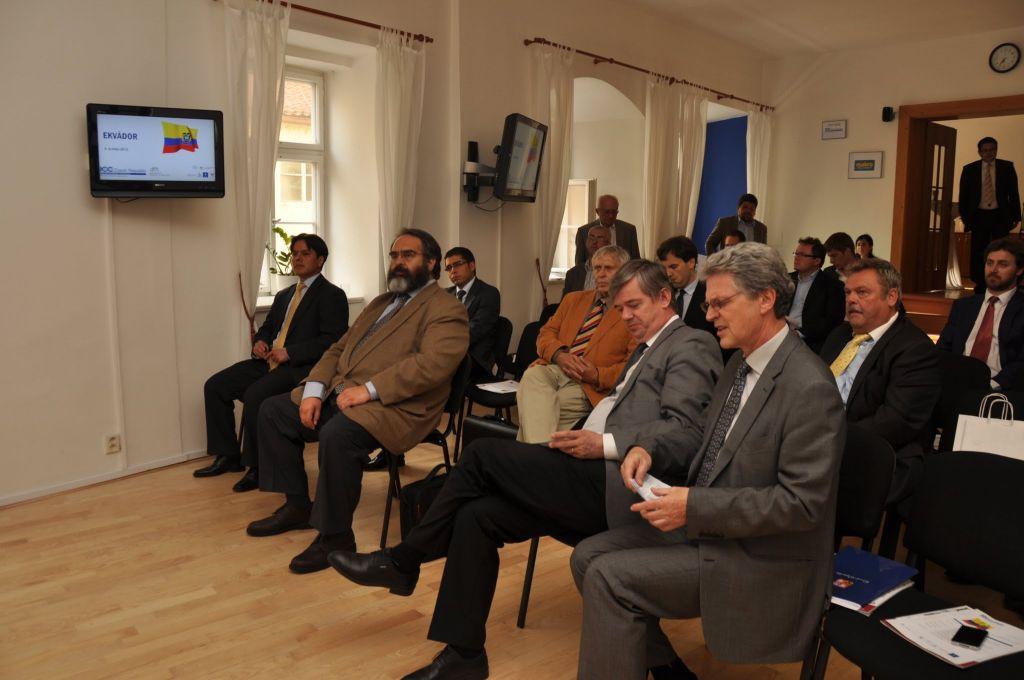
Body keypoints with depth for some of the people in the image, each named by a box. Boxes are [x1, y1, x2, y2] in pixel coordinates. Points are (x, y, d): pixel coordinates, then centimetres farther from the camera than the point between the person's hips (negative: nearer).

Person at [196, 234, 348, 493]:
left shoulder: (332, 295, -4)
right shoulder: (283, 295, 22)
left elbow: (332, 341, -14)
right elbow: (266, 328, 30)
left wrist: (289, 353, -19)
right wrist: (259, 342, 5)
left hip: (301, 367, -8)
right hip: (269, 361, 9)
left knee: (254, 395, -30)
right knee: (215, 385, -2)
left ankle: (257, 466, -14)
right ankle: (228, 456, 8)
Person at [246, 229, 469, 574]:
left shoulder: (446, 309, -3)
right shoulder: (381, 302, 25)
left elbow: (433, 363, -21)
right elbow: (338, 349, 20)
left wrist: (369, 389, -24)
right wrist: (314, 390, 2)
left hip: (393, 407, -9)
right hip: (339, 393, 9)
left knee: (338, 435, -35)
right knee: (272, 410, 5)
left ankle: (336, 537, -15)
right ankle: (297, 506, 14)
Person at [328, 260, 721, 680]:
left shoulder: (691, 346, -3)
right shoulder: (647, 349, 27)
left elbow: (684, 436, -15)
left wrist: (604, 445, -20)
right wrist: (584, 439, 4)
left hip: (619, 485, -9)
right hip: (598, 478, 9)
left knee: (484, 454, -16)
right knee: (477, 515, -7)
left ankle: (403, 561, 1)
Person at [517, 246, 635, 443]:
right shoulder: (573, 299, 26)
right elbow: (546, 333, 17)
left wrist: (598, 375, -16)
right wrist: (559, 355, -6)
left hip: (589, 386, -4)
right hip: (552, 368, 4)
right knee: (532, 375, -31)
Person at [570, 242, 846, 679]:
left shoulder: (809, 389, -22)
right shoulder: (742, 361, 6)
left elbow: (802, 503, -23)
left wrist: (695, 506, -25)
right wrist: (652, 451, -1)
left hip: (758, 557, -9)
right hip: (703, 523, 9)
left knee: (608, 577, -18)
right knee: (588, 555, 2)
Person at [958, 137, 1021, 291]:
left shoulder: (1007, 167, 3)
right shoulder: (969, 169, 2)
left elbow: (1014, 193, 6)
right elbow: (963, 196, 7)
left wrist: (1015, 216, 3)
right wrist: (965, 217, 2)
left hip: (1000, 216, 0)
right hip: (979, 216, 0)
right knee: (978, 254, 2)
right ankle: (980, 288, 10)